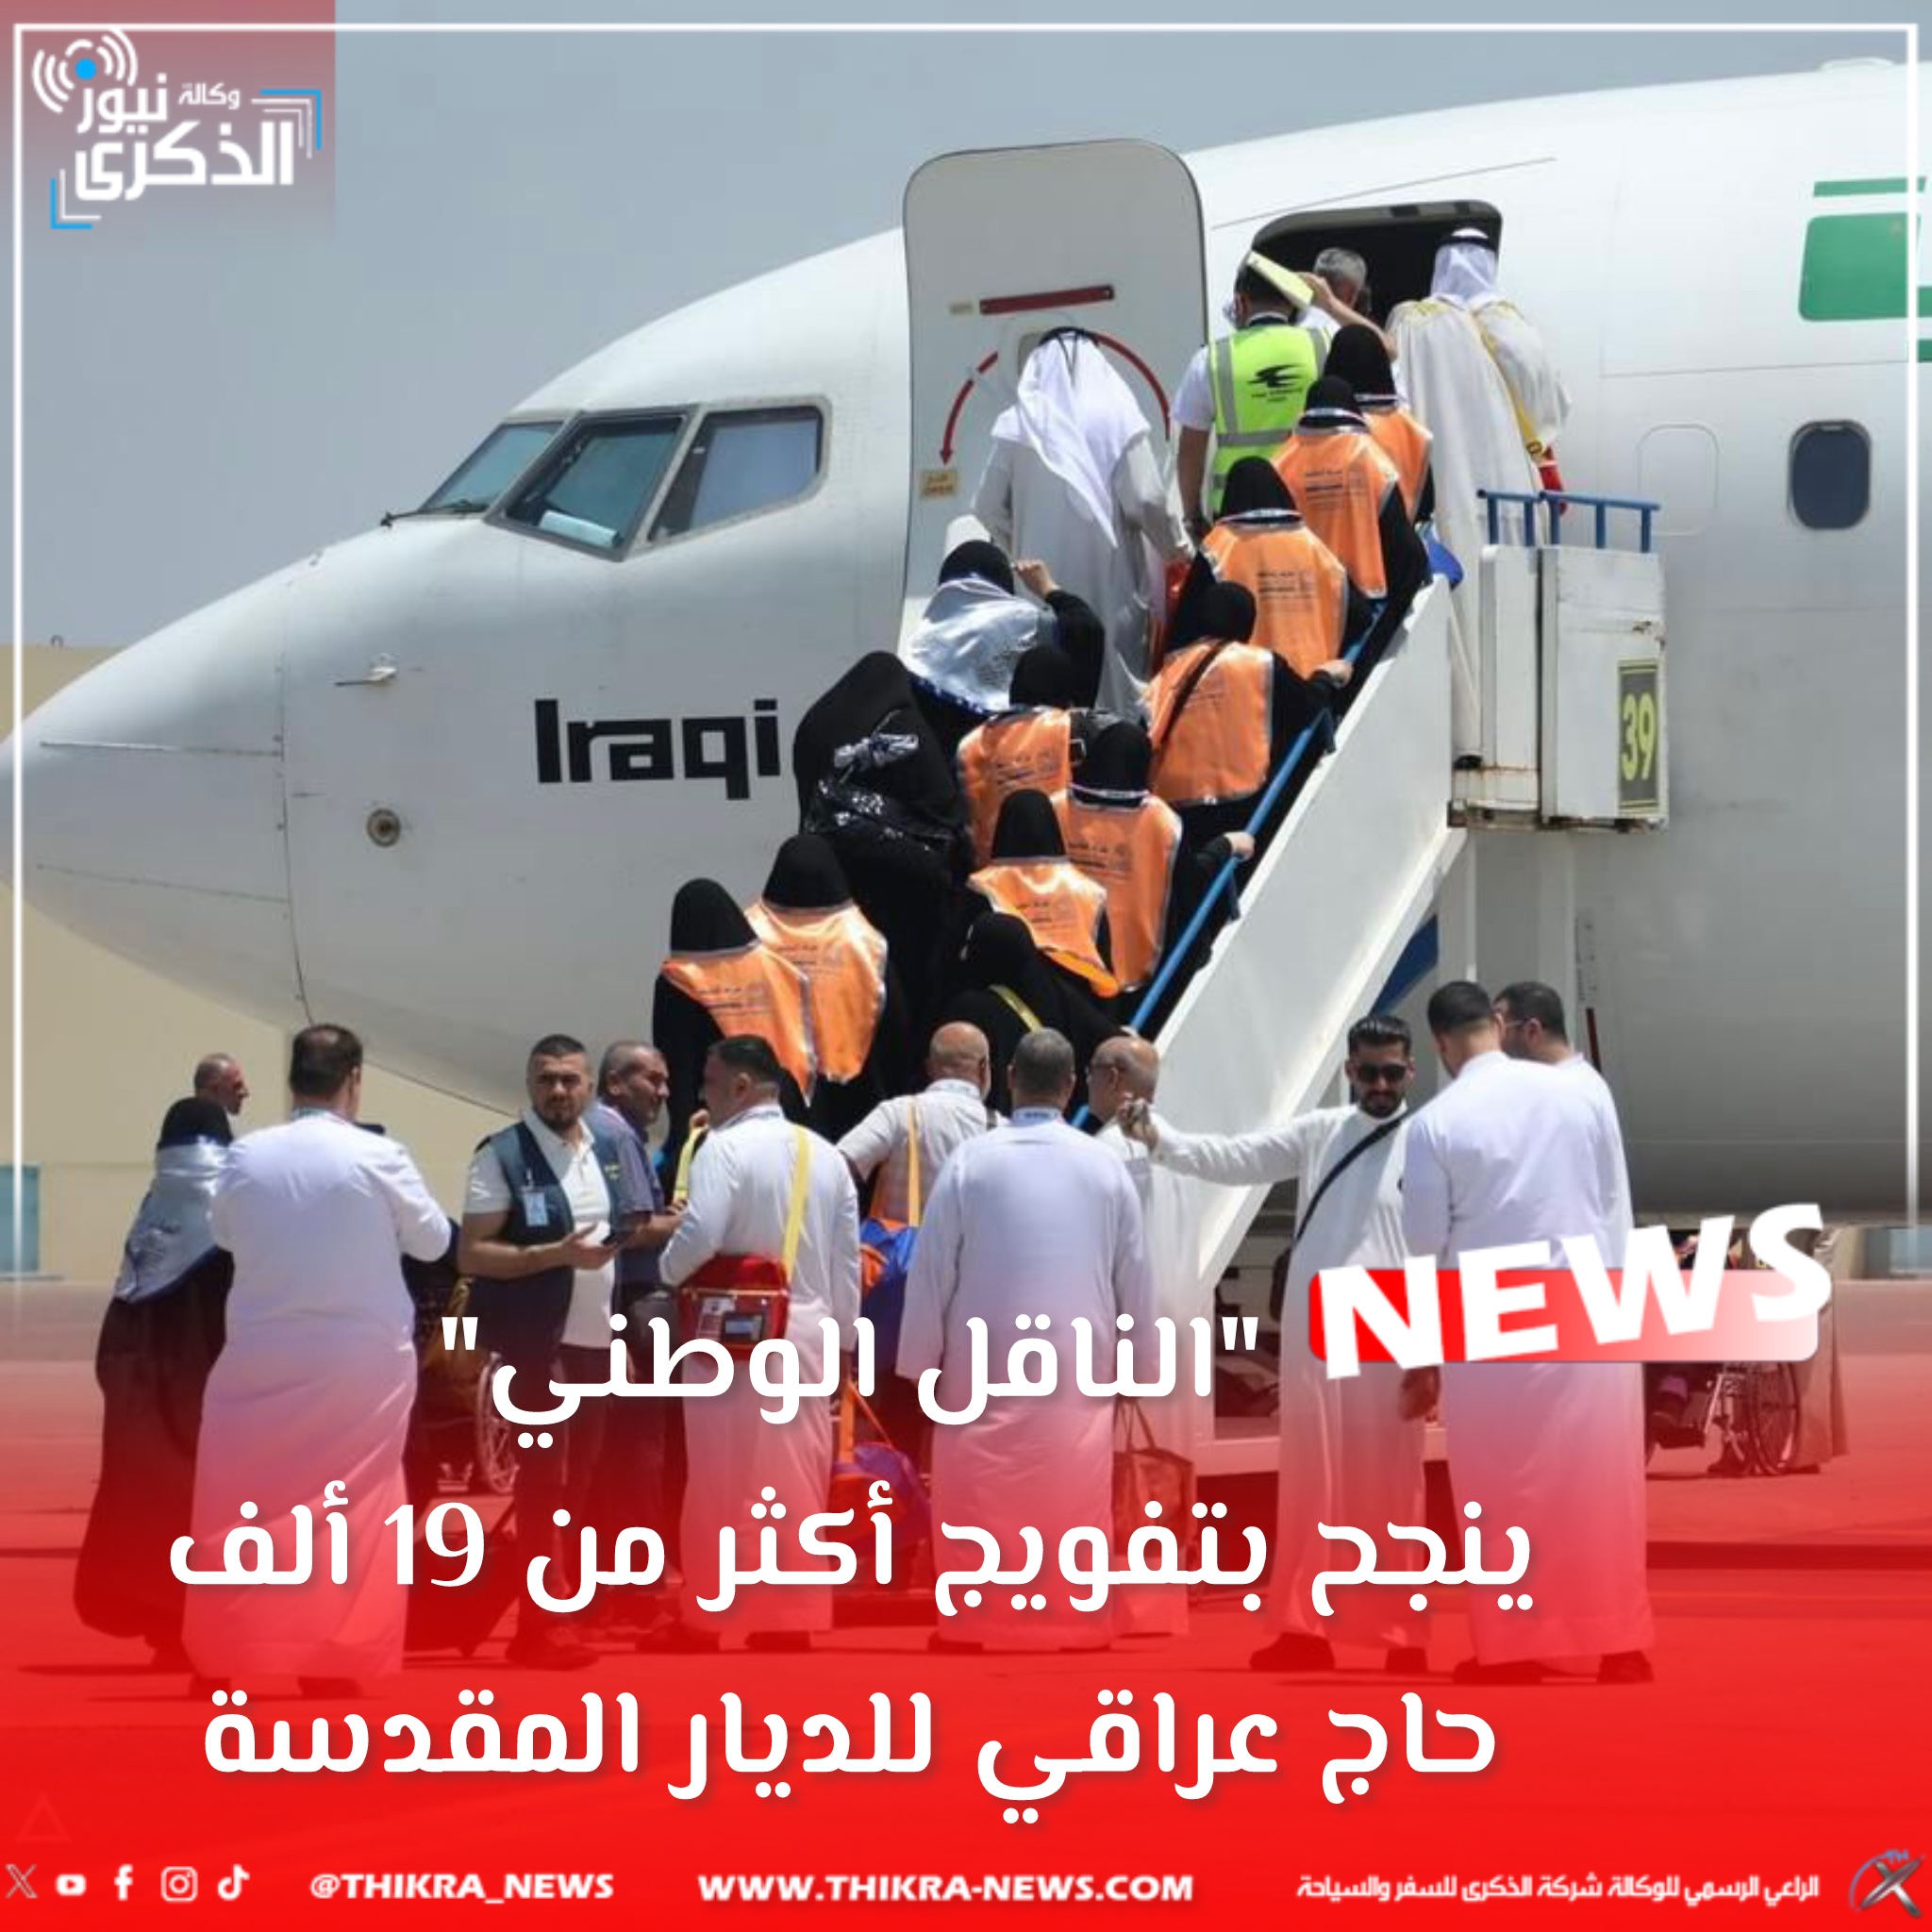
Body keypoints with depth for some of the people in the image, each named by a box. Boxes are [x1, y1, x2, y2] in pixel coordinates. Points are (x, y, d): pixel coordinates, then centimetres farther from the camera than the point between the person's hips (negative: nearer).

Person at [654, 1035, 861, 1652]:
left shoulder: (726, 1148, -12)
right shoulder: (825, 1155, 9)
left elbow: (699, 1237, -23)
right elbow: (848, 1259, 11)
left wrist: (668, 1271, -2)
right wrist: (840, 1335, 17)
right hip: (808, 1334, 6)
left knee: (724, 1479, 2)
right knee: (795, 1480, 10)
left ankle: (705, 1616, 8)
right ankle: (790, 1616, 14)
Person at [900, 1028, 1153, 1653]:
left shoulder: (971, 1162, -6)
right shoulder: (1105, 1168, -1)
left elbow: (931, 1271, -3)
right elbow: (1136, 1281, 6)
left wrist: (922, 1364, 8)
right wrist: (1136, 1364, 19)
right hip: (1078, 1378, 1)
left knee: (979, 1530, 4)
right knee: (1071, 1527, 6)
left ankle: (977, 1640, 5)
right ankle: (1070, 1636, 8)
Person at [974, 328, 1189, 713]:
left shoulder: (1018, 422, 1)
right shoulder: (1116, 417, -3)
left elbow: (989, 507, 3)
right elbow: (1145, 500, -8)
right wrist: (1177, 547, 10)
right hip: (1108, 577, -1)